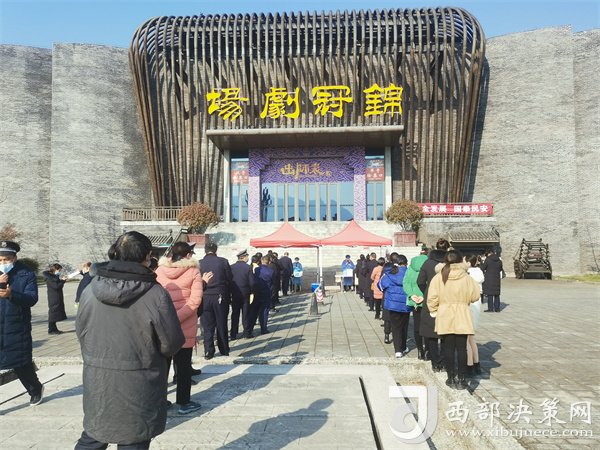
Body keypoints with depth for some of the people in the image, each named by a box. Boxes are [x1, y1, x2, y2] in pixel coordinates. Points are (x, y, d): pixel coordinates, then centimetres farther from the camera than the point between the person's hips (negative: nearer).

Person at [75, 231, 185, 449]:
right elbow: (172, 343, -13)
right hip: (137, 388, -4)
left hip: (97, 383, 4)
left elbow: (81, 333, 6)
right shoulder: (155, 294, -20)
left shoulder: (90, 290, -6)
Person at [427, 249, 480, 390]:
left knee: (448, 348, 10)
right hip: (462, 318, 0)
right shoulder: (466, 278, -8)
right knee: (461, 348, 8)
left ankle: (451, 378, 17)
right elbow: (475, 296, 0)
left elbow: (432, 299, -7)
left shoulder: (438, 278, -7)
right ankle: (462, 379, 13)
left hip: (445, 318, 1)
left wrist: (434, 311, 9)